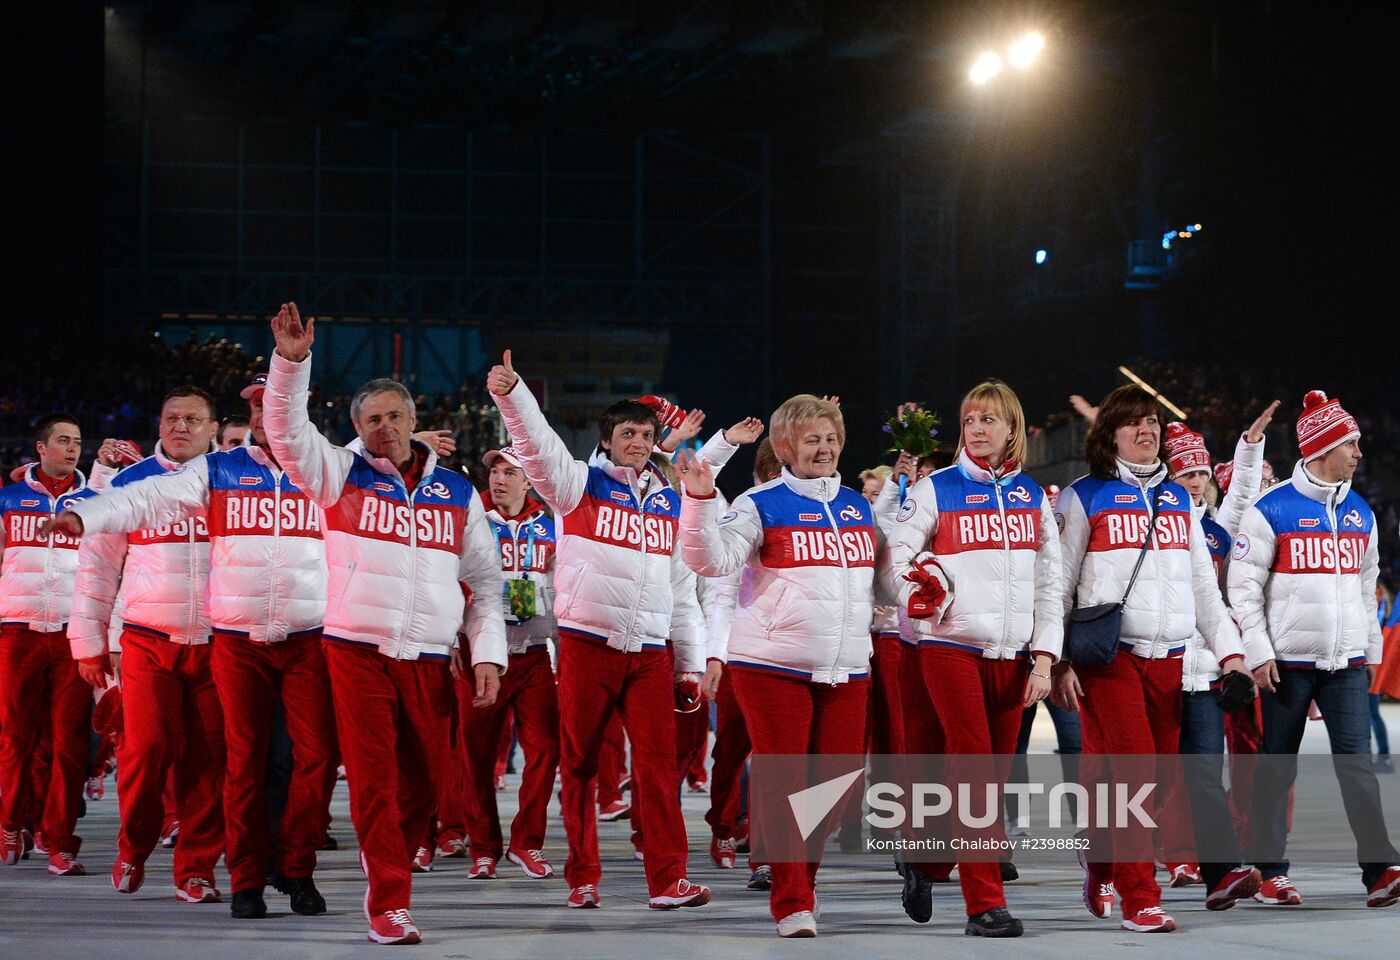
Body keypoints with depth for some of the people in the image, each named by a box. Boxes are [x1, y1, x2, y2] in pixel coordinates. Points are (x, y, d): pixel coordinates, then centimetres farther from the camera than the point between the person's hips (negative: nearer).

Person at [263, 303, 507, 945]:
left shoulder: (457, 493, 12)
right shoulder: (341, 474, 7)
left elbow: (484, 580, 12)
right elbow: (286, 430, -6)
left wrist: (487, 654, 2)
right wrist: (291, 363, -20)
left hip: (431, 661, 2)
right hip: (358, 651, -2)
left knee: (425, 782, 5)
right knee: (374, 781, -4)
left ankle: (385, 874, 27)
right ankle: (389, 905, 0)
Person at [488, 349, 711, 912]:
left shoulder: (669, 503, 16)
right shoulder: (580, 484, 6)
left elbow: (683, 587, 18)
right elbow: (537, 445, -11)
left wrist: (692, 661, 14)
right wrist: (510, 393, -28)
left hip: (652, 652, 2)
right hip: (586, 645, -2)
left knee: (657, 764, -5)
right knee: (579, 764, 3)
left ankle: (667, 879, -5)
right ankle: (582, 879, 11)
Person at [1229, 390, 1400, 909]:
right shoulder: (1272, 510, -6)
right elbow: (1243, 586, -6)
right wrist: (1258, 653, -11)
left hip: (1346, 662, 4)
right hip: (1288, 661, -4)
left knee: (1357, 760, -6)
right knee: (1278, 765, 4)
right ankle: (1270, 871, 11)